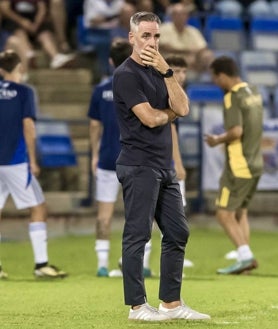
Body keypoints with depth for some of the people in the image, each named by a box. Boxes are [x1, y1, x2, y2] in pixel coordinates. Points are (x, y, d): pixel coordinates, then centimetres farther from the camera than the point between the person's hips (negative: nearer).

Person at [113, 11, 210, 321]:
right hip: (139, 165, -9)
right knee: (137, 235, -5)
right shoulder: (126, 74, -9)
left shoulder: (159, 73, 16)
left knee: (177, 233, 9)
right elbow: (150, 118, -17)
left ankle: (171, 303, 14)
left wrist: (167, 71, -8)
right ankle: (137, 305, -1)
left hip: (165, 167, 9)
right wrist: (170, 113, 4)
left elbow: (182, 108, 1)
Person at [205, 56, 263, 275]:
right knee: (240, 212, 16)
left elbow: (236, 131, -25)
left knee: (224, 214, -3)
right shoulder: (253, 93, 10)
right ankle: (245, 258, 11)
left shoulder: (232, 97, -17)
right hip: (255, 163, 8)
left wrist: (218, 140, -9)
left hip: (239, 165, -8)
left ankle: (246, 256, -12)